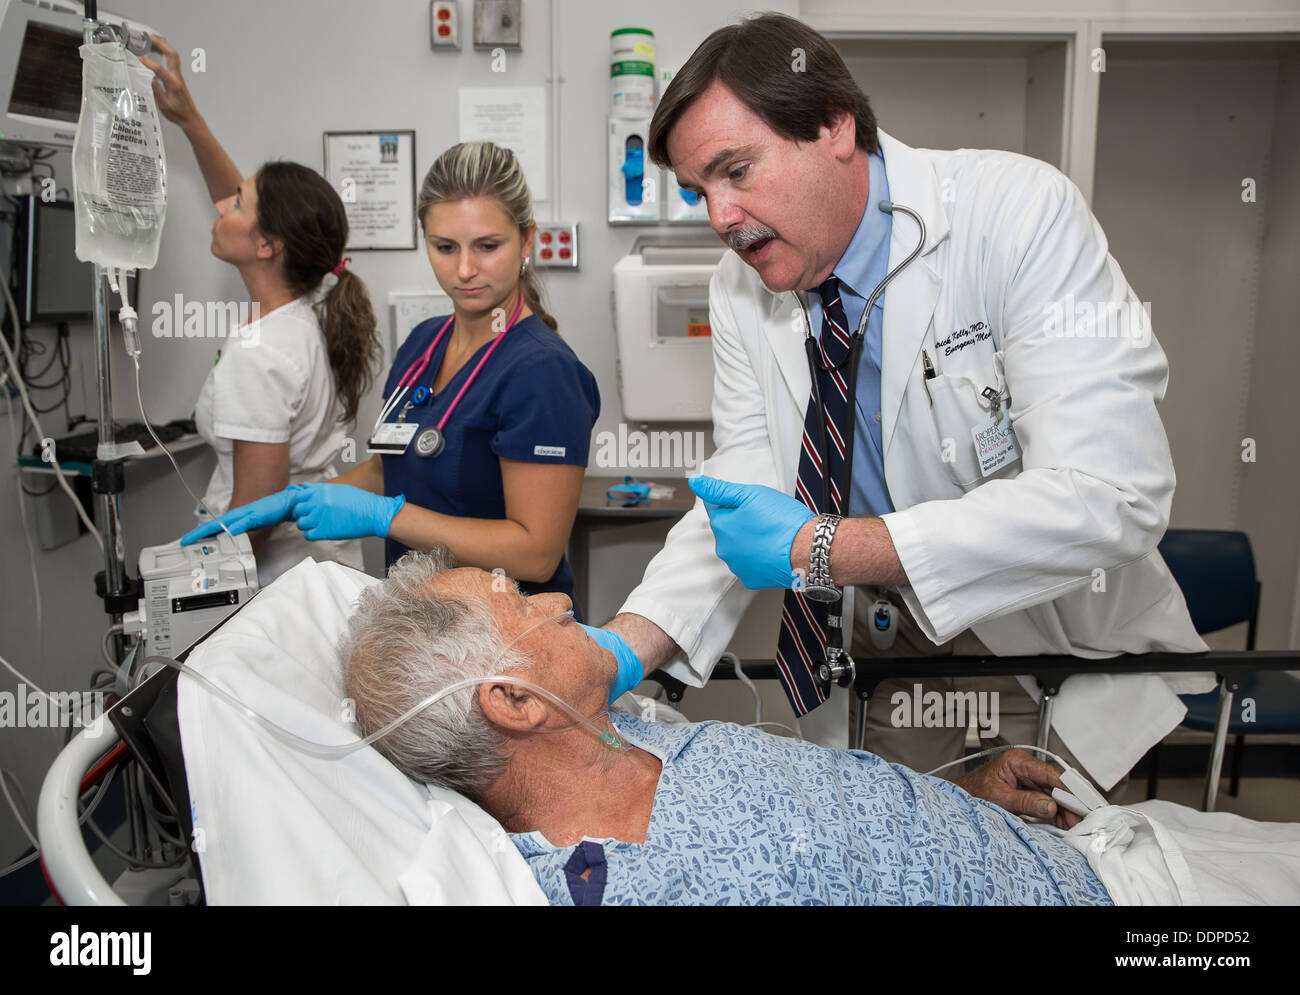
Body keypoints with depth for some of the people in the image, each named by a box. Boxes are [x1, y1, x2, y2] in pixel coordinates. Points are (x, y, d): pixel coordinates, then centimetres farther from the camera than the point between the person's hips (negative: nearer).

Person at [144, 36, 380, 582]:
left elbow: (257, 512, -23)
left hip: (279, 579, -9)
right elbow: (242, 211, 16)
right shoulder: (316, 306, -2)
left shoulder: (256, 356, -27)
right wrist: (188, 119, 15)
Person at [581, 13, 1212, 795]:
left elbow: (1110, 499, -31)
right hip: (877, 652, 4)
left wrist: (819, 549, -33)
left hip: (1058, 655, -3)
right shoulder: (742, 290, -5)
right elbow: (745, 496, -7)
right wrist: (628, 646, -24)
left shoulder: (1019, 212, -22)